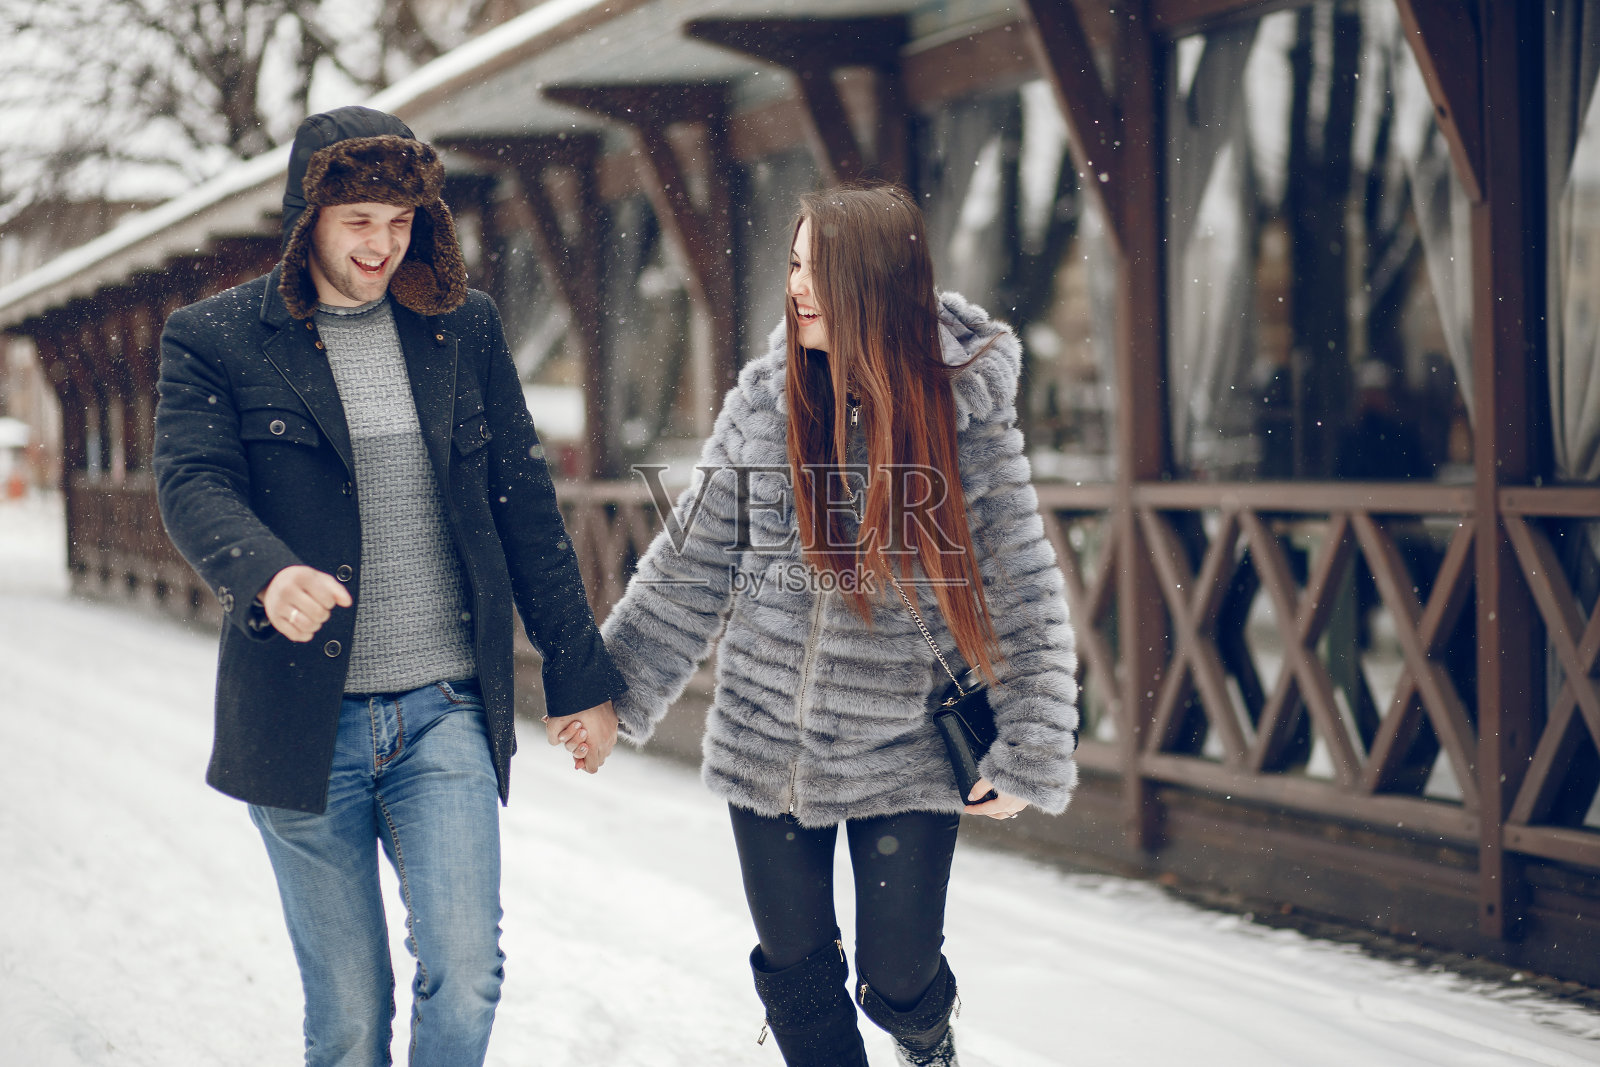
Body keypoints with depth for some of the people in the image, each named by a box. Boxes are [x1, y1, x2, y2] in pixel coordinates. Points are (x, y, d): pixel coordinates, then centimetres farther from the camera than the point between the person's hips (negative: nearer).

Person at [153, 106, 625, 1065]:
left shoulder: (465, 327, 9)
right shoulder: (215, 340, 1)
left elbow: (523, 501, 11)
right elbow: (195, 484, -14)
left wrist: (581, 673, 10)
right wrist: (266, 574, -36)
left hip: (446, 712, 2)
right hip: (301, 722, -1)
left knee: (466, 973, -12)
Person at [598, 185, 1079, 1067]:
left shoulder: (967, 414, -9)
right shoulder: (762, 399, -2)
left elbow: (1025, 596, -5)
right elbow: (689, 566, 4)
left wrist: (1027, 759, -6)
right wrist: (611, 691, 1)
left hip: (908, 755, -2)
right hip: (767, 747, 2)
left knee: (898, 978, 5)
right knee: (795, 970, 9)